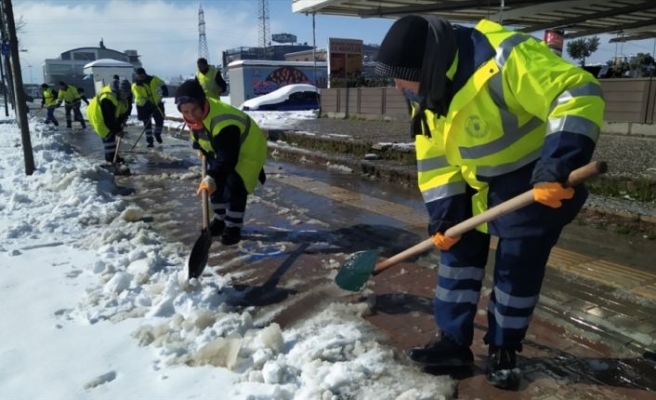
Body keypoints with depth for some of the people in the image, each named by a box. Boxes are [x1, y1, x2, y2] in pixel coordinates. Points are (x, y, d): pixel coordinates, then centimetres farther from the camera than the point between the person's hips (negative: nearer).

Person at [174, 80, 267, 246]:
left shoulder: (224, 122, -42)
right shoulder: (194, 114, -16)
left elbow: (228, 158, -47)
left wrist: (213, 178, -58)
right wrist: (203, 149, 6)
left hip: (248, 149, -9)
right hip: (222, 149, 9)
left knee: (234, 187, -17)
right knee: (216, 185, 9)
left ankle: (233, 227, -2)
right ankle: (220, 219, 27)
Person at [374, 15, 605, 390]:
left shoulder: (504, 58, -32)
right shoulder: (426, 89, -6)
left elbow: (580, 94, -34)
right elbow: (434, 156, -1)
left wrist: (560, 164, -42)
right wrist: (443, 213, -7)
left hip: (535, 181, -7)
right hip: (476, 184, 7)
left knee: (516, 268, 1)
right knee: (458, 252, 7)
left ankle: (504, 351, 22)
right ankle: (453, 340, 20)